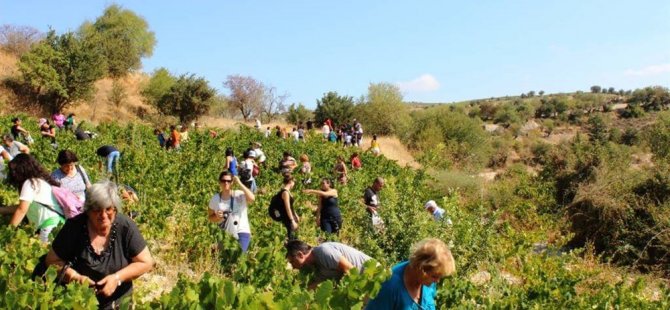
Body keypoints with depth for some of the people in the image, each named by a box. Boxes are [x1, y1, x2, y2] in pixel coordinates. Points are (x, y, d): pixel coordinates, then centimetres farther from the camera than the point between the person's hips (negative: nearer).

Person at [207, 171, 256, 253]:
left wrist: (239, 183, -24)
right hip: (225, 235, 3)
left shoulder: (240, 195, -8)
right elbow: (210, 217, 11)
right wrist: (217, 217, -13)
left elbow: (252, 198, -29)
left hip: (241, 233, -3)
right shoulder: (215, 199, 1)